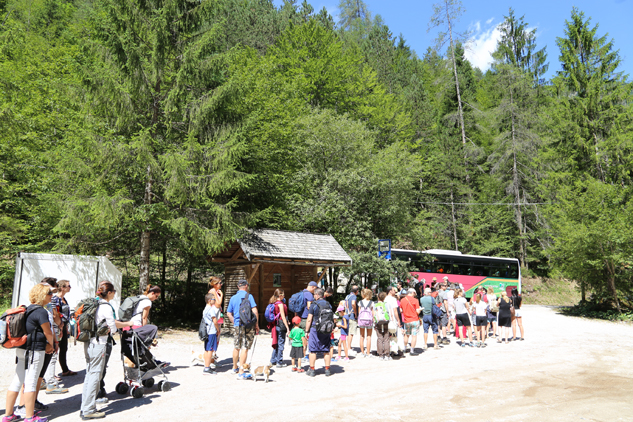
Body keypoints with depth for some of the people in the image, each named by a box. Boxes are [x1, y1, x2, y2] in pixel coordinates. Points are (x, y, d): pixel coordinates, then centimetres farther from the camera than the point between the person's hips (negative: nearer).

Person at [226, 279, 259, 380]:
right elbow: (254, 311, -12)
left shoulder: (233, 298, 10)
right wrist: (256, 324, -4)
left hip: (237, 326, 5)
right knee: (245, 348, -4)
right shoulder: (248, 296, -5)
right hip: (248, 325, -5)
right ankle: (241, 373, -5)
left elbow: (228, 313, 14)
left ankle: (235, 368, 35)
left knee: (236, 347, 18)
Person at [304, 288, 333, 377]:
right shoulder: (328, 304, 7)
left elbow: (309, 320, -9)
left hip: (315, 329, -4)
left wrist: (307, 331, -1)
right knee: (326, 351, 10)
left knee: (313, 350, 5)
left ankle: (312, 370, 10)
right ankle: (327, 370, 13)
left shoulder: (314, 305, -8)